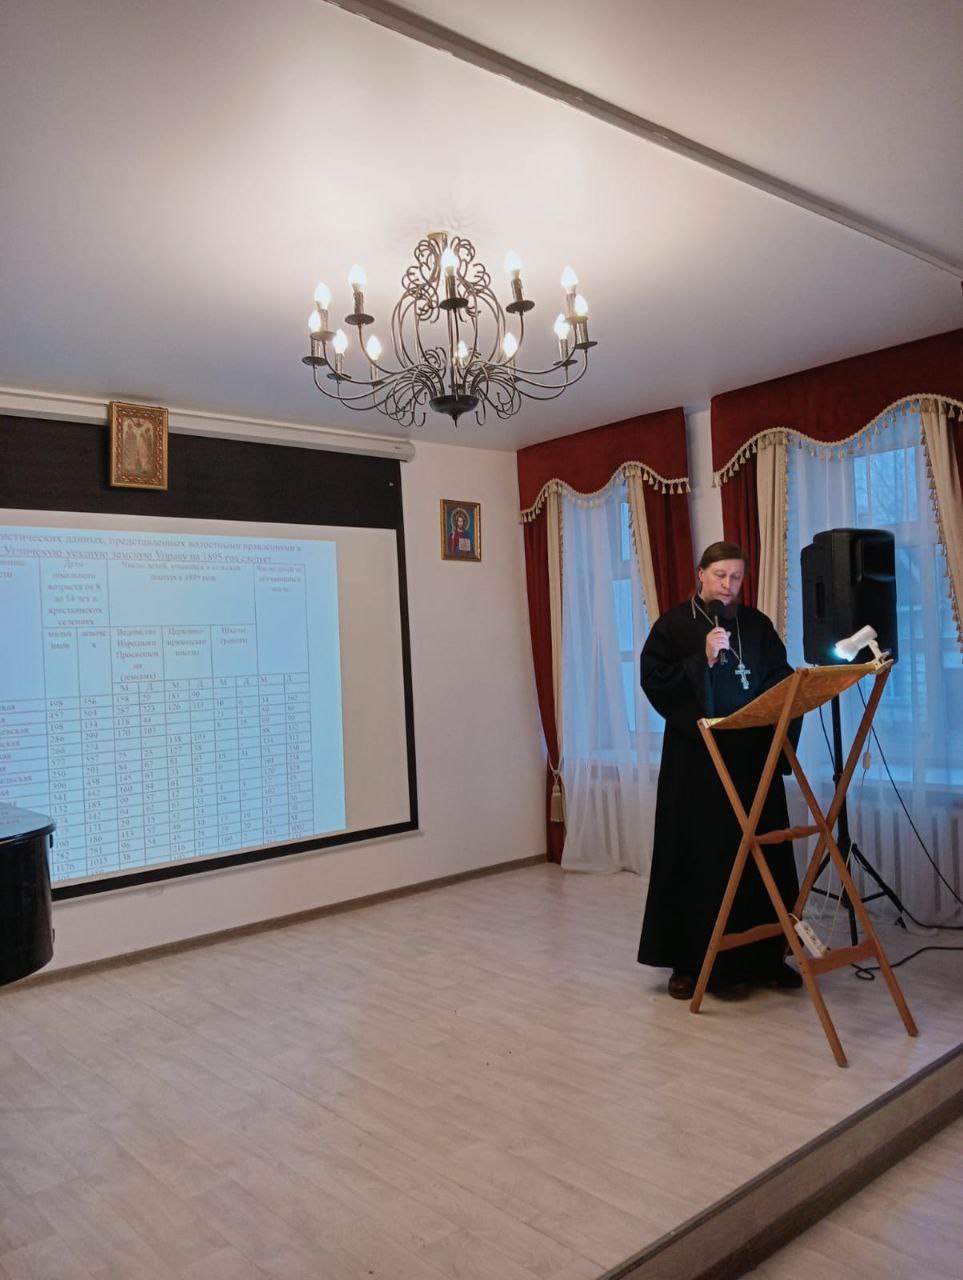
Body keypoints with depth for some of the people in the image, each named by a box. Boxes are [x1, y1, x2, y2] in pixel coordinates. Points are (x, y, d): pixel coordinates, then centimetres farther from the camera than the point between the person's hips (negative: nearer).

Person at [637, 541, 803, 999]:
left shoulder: (756, 624, 10)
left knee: (759, 852, 5)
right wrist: (703, 660, -17)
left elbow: (783, 683, 11)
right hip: (695, 759, -3)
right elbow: (654, 680, -7)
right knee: (696, 855, -1)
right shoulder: (674, 624, 1)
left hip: (752, 757, 3)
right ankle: (689, 960, 10)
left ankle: (761, 955, 17)